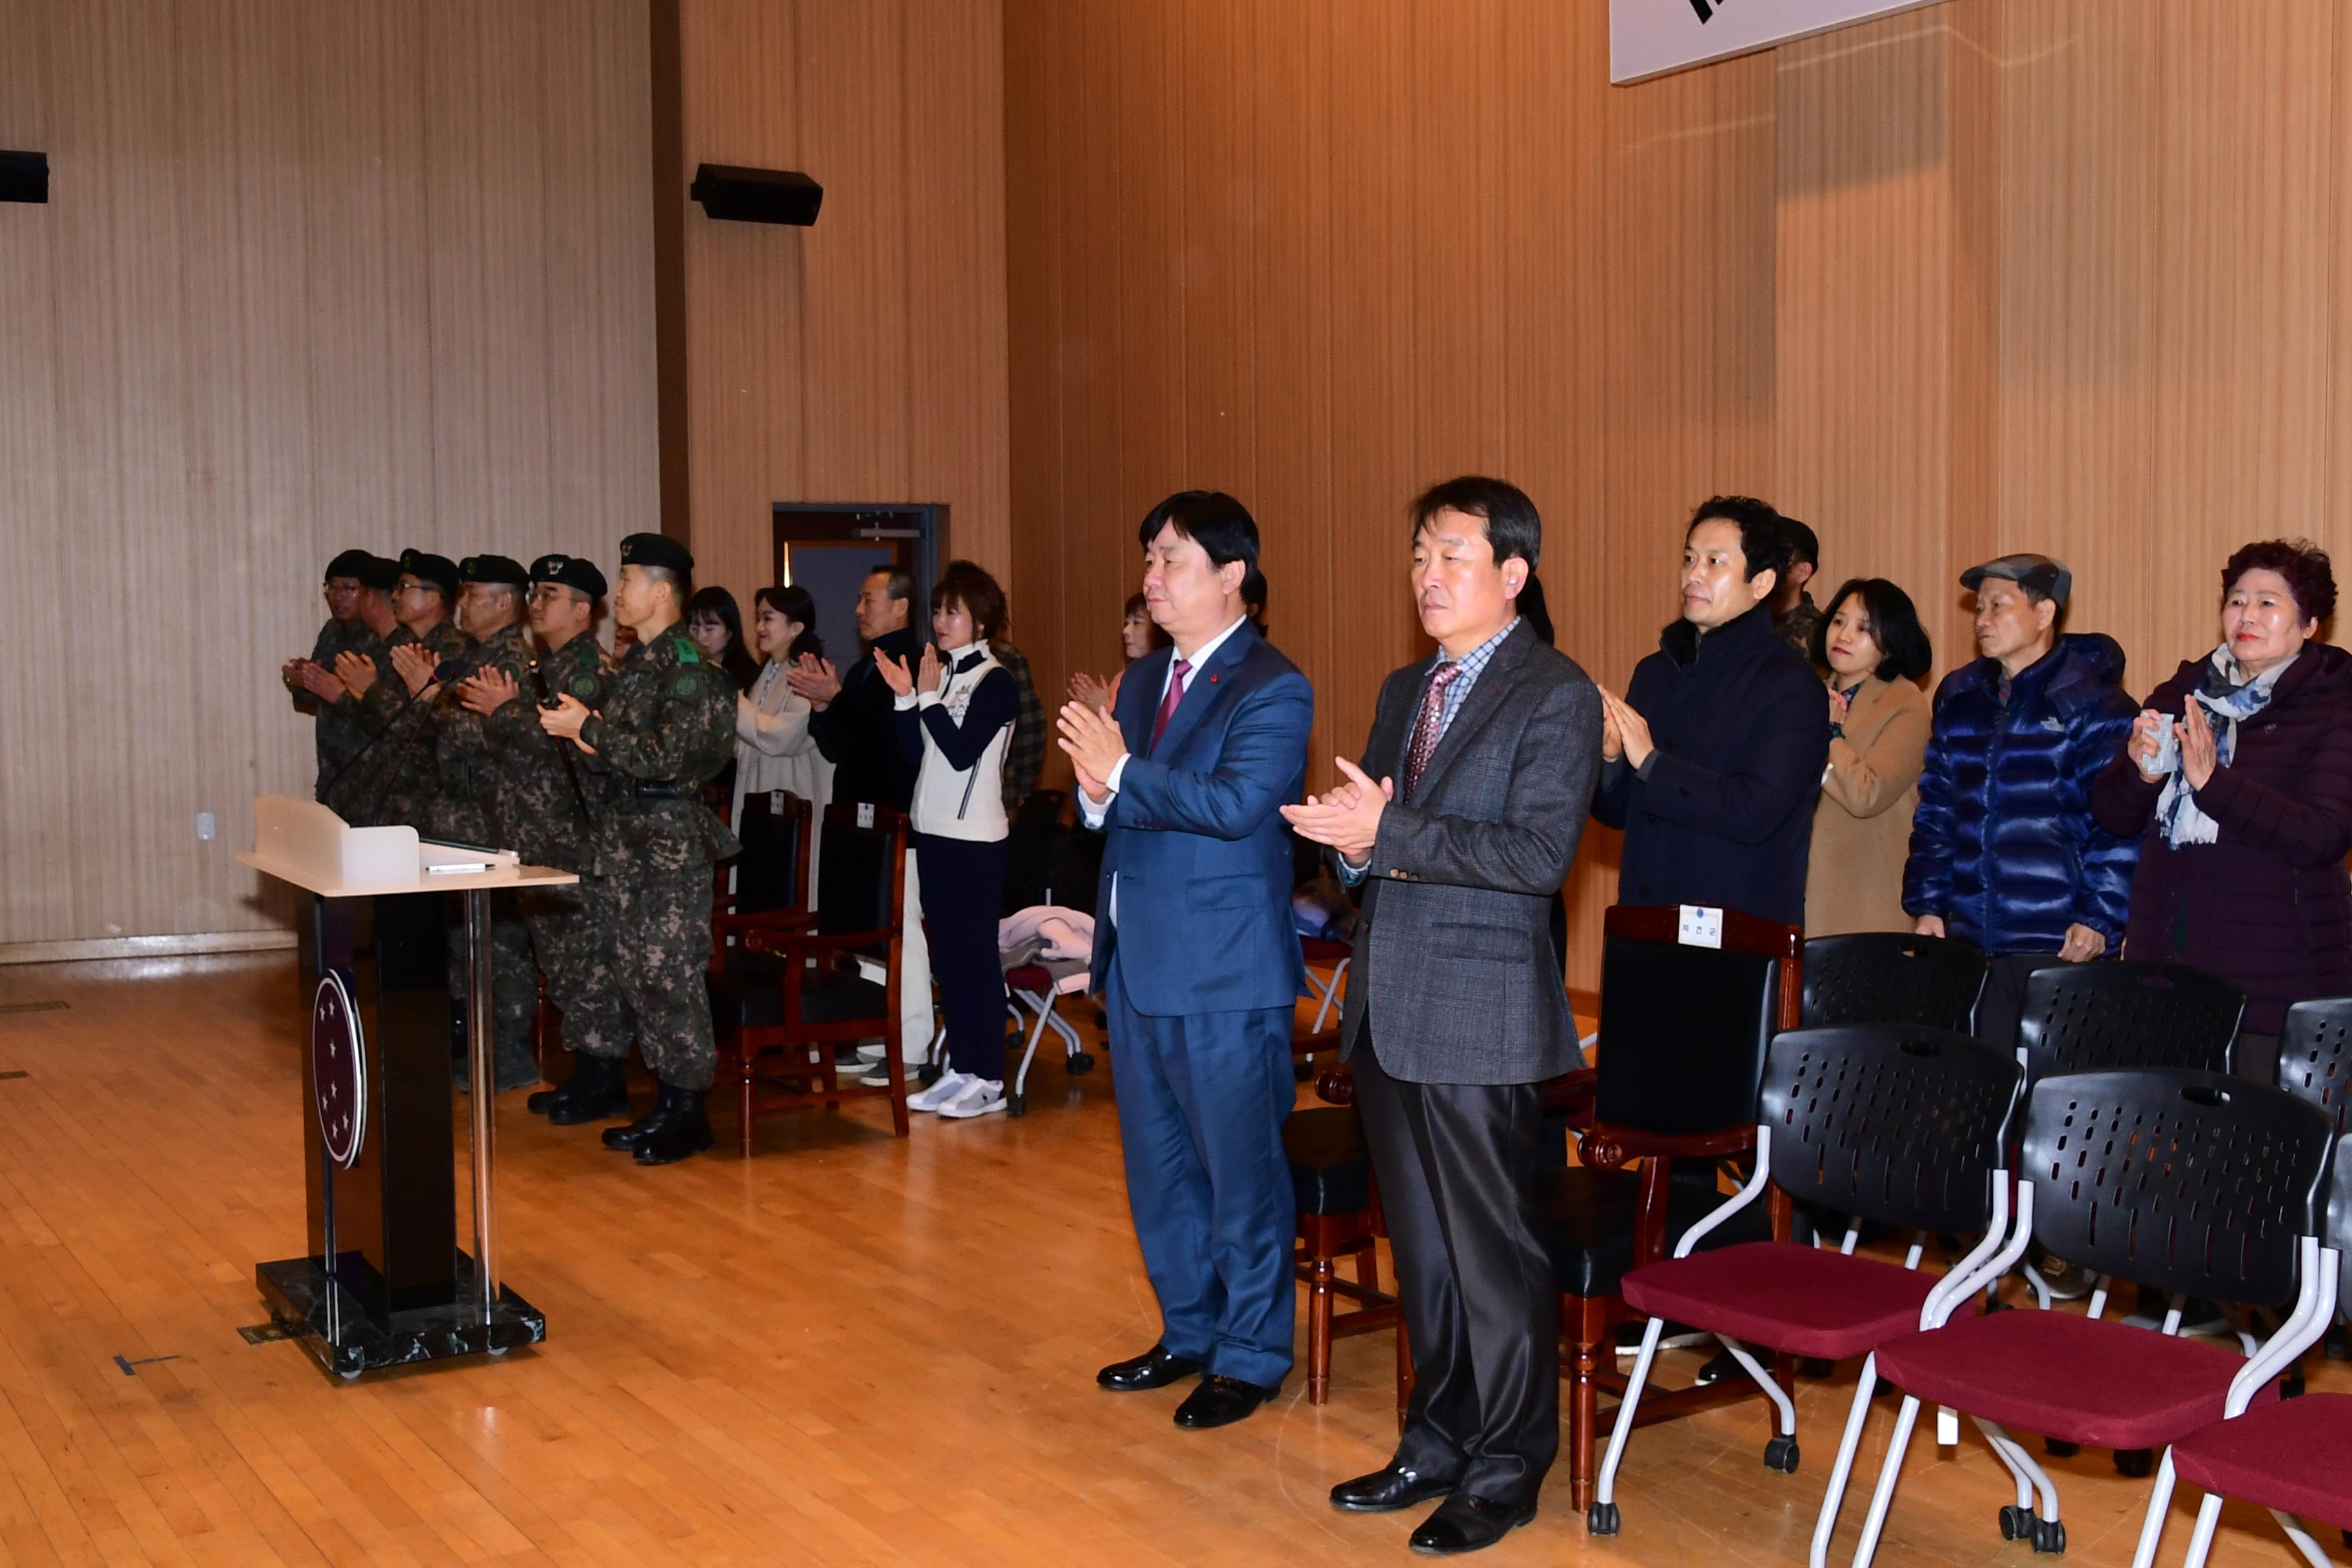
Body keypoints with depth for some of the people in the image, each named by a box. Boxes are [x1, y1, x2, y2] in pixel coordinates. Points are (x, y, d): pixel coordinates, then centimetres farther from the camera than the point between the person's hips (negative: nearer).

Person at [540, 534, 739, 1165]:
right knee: (637, 970, 10)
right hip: (625, 832, 9)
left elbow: (664, 756, -20)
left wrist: (589, 727, -16)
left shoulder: (688, 669, -13)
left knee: (669, 972, -5)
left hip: (671, 838, -9)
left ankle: (689, 1113, 4)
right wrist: (582, 740, -3)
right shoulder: (634, 664, 13)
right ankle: (668, 1103, 19)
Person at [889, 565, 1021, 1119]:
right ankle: (960, 1068, 20)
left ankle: (988, 1079, 4)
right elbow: (916, 751, 11)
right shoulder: (941, 672, 10)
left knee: (975, 953, -3)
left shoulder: (995, 682, -10)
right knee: (946, 951, 11)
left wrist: (929, 696, -16)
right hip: (932, 830, 8)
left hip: (974, 837, -7)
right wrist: (906, 698, -1)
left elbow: (962, 752, -19)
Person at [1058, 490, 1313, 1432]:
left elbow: (1236, 805, -26)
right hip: (1137, 964, 8)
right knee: (1157, 1167, 18)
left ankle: (1251, 1356, 17)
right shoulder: (1144, 679, 13)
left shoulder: (1272, 690, -12)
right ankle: (1189, 1333, 33)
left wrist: (1122, 774, -23)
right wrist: (1096, 790, -9)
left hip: (1225, 975, -8)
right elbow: (1109, 809, 13)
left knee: (1241, 1171, 3)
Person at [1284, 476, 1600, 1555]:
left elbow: (1539, 853, -20)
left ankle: (1506, 1469, 17)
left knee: (1493, 1253, 2)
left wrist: (1389, 835, -22)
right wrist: (1353, 845, -6)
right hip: (1388, 1008, 8)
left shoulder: (1556, 696, -9)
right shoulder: (1403, 691, 15)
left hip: (1479, 1016, -7)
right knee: (1420, 1247, 17)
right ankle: (1437, 1444, 30)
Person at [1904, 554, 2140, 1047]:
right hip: (1968, 937, 5)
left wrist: (2100, 918, -13)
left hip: (2060, 945, -5)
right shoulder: (1959, 697, 15)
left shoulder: (2094, 703, -2)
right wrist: (1926, 904, 9)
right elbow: (1935, 813, 17)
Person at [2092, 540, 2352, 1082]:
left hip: (2278, 977, -4)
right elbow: (2110, 813, 10)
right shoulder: (2180, 695, 12)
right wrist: (2141, 772, -12)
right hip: (2166, 966, 4)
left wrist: (2213, 782, -26)